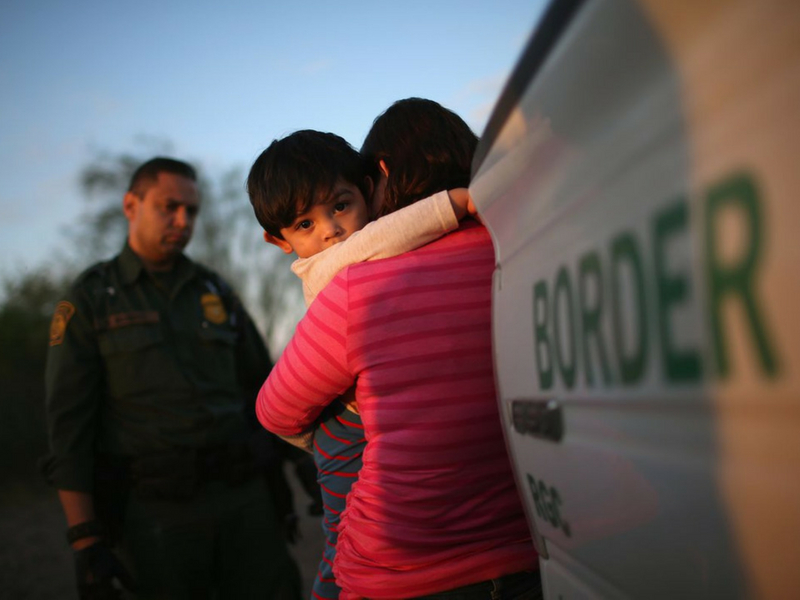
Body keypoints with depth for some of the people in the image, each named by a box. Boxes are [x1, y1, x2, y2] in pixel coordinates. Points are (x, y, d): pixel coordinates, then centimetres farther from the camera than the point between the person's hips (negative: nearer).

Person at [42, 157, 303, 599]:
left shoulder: (216, 293, 13)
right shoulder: (88, 300, 2)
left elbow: (262, 387, 17)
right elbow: (67, 425, -4)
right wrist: (86, 542, -11)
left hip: (241, 496, 4)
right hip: (156, 509, -3)